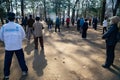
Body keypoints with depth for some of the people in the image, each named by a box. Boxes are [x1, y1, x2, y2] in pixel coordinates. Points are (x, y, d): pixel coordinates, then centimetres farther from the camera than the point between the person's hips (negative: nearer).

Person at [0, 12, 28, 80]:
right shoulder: (19, 26, -6)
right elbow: (23, 36, 3)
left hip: (8, 47, 0)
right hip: (18, 46, 0)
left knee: (7, 61, 12)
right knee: (21, 59, 15)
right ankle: (25, 71, 27)